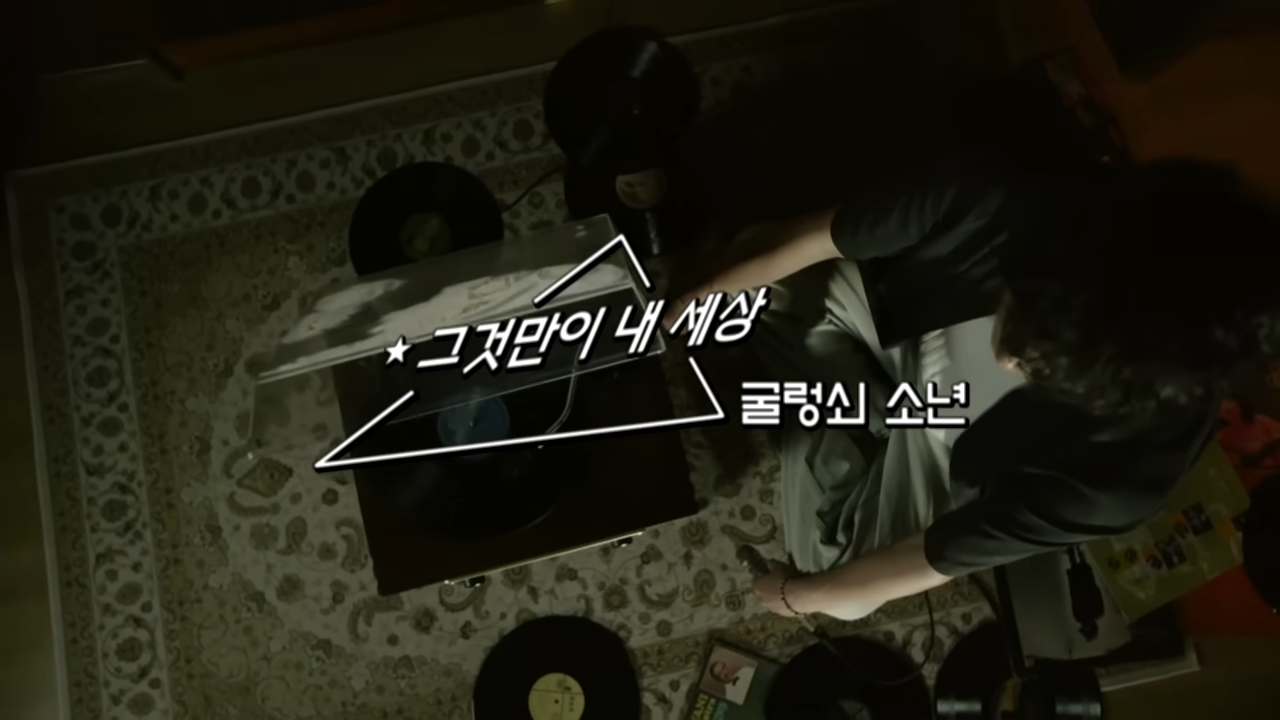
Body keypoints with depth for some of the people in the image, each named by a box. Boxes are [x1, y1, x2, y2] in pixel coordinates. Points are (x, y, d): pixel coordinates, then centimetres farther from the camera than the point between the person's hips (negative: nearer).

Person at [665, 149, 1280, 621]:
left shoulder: (1120, 470, -41)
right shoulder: (995, 201, -41)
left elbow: (939, 560, -25)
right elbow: (815, 237, -22)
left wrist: (804, 592, -10)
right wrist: (709, 291, -4)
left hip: (948, 443, -2)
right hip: (891, 311, 2)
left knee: (845, 593, -5)